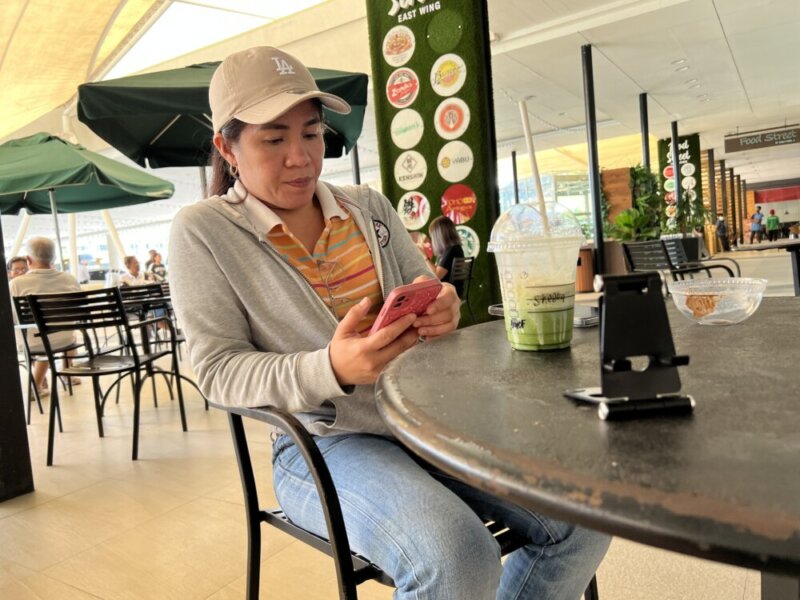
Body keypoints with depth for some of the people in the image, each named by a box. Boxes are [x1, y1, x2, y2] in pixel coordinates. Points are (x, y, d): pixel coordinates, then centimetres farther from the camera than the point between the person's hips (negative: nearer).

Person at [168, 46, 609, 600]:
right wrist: (330, 370, -26)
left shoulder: (369, 207, 9)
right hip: (322, 443, -4)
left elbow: (428, 296, 13)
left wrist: (442, 312, -14)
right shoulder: (202, 231, -3)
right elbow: (218, 370, -8)